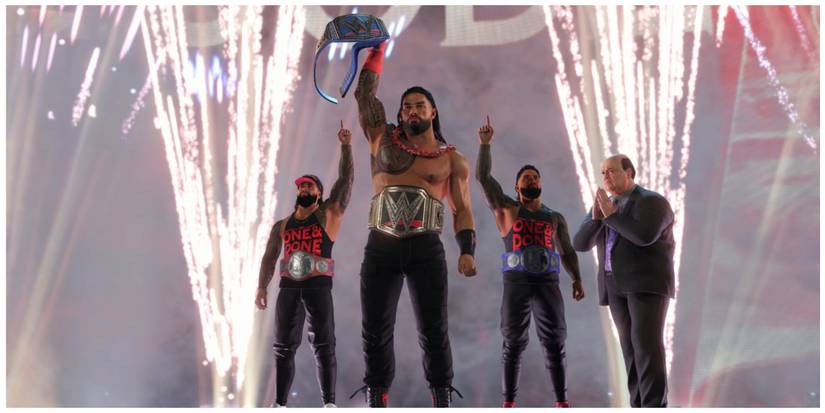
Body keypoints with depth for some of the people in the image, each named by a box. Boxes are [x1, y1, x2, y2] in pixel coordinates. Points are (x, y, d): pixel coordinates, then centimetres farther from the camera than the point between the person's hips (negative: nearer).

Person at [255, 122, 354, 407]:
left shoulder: (328, 213, 8)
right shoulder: (282, 225, 18)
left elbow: (345, 180, -1)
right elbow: (269, 258, 14)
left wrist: (345, 146, -7)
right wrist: (261, 287, 2)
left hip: (319, 285, -4)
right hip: (288, 286, 4)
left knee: (324, 345, -6)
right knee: (283, 346, 3)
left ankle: (329, 403, -6)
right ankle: (279, 403, 7)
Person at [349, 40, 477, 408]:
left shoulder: (453, 159, 9)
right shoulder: (383, 139, 11)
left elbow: (462, 210, 8)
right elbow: (365, 94, 8)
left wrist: (467, 251, -6)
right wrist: (377, 48, 6)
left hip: (427, 249, -1)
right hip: (380, 248, 1)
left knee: (434, 330, -3)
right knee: (375, 330, 2)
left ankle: (442, 402, 4)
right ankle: (377, 402, 11)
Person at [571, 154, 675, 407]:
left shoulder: (653, 202, -6)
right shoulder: (605, 208, 15)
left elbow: (644, 236, -24)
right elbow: (580, 244, 6)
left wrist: (611, 215, -16)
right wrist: (596, 216, -9)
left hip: (647, 283, -6)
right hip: (618, 287, 7)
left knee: (647, 345, -15)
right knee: (632, 348, 4)